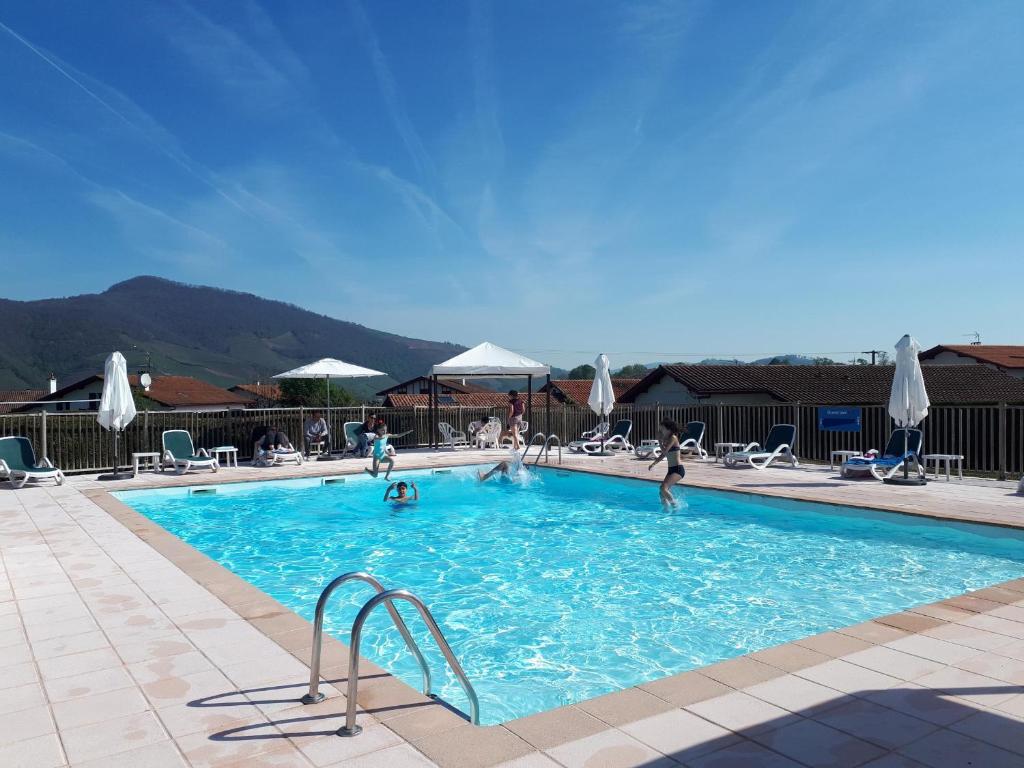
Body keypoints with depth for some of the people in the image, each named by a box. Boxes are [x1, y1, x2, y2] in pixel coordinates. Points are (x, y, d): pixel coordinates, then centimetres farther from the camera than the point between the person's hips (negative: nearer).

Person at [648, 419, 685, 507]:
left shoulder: (673, 438, -13)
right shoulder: (666, 439, 13)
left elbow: (664, 451, -21)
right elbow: (663, 455, 22)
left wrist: (660, 441, -9)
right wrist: (653, 463, 13)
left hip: (678, 469, -9)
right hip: (671, 470, 9)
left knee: (663, 488, -23)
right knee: (662, 492, 8)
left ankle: (676, 506, -12)